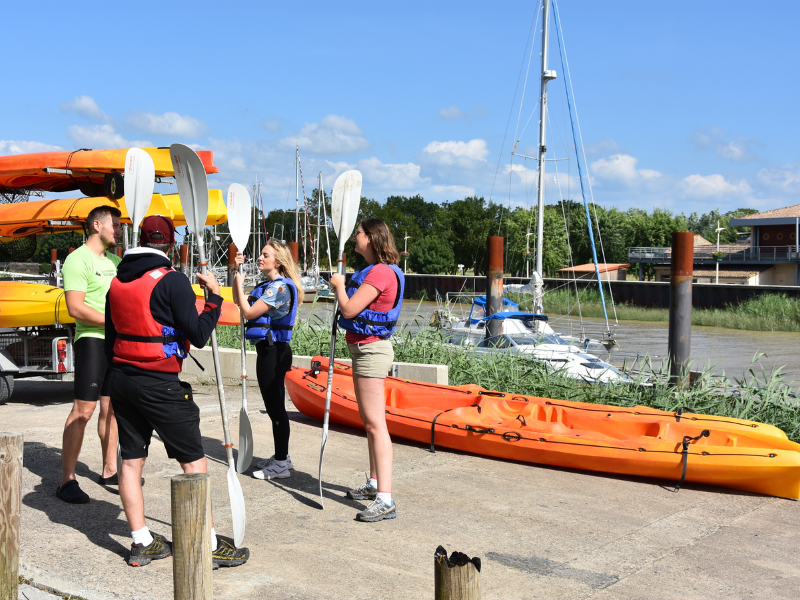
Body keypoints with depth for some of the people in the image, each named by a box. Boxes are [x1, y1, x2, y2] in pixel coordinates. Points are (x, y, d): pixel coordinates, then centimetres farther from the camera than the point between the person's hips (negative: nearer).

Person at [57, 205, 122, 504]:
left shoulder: (115, 260, 17)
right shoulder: (79, 259, -8)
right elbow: (76, 308, -17)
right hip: (92, 340, -8)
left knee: (111, 408, 12)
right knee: (83, 410, -9)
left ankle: (109, 471, 21)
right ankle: (67, 480, -4)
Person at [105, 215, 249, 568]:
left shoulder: (117, 281, 9)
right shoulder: (171, 281, -12)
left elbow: (111, 338, 16)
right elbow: (198, 335, -15)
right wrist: (214, 296, -3)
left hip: (121, 379, 7)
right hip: (160, 384, -7)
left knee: (131, 460, 11)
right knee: (194, 461, 0)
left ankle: (141, 543, 19)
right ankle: (209, 546, 3)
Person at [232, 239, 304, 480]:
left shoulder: (280, 287, -15)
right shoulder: (267, 285, 16)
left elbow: (249, 312, -17)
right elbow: (240, 302, 22)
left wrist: (239, 282, -6)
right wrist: (237, 271, 14)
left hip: (274, 351, -10)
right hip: (267, 349, 10)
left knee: (275, 406, -5)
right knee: (274, 405, 16)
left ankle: (281, 465, 1)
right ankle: (281, 456, 27)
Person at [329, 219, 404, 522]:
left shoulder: (381, 272, -19)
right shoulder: (373, 270, 16)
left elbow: (349, 309, -21)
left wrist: (339, 285, -5)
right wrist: (344, 285, 11)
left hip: (371, 350, -11)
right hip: (364, 349, 11)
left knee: (375, 423, -14)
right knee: (369, 421, 19)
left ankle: (385, 500, -16)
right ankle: (374, 483, 31)